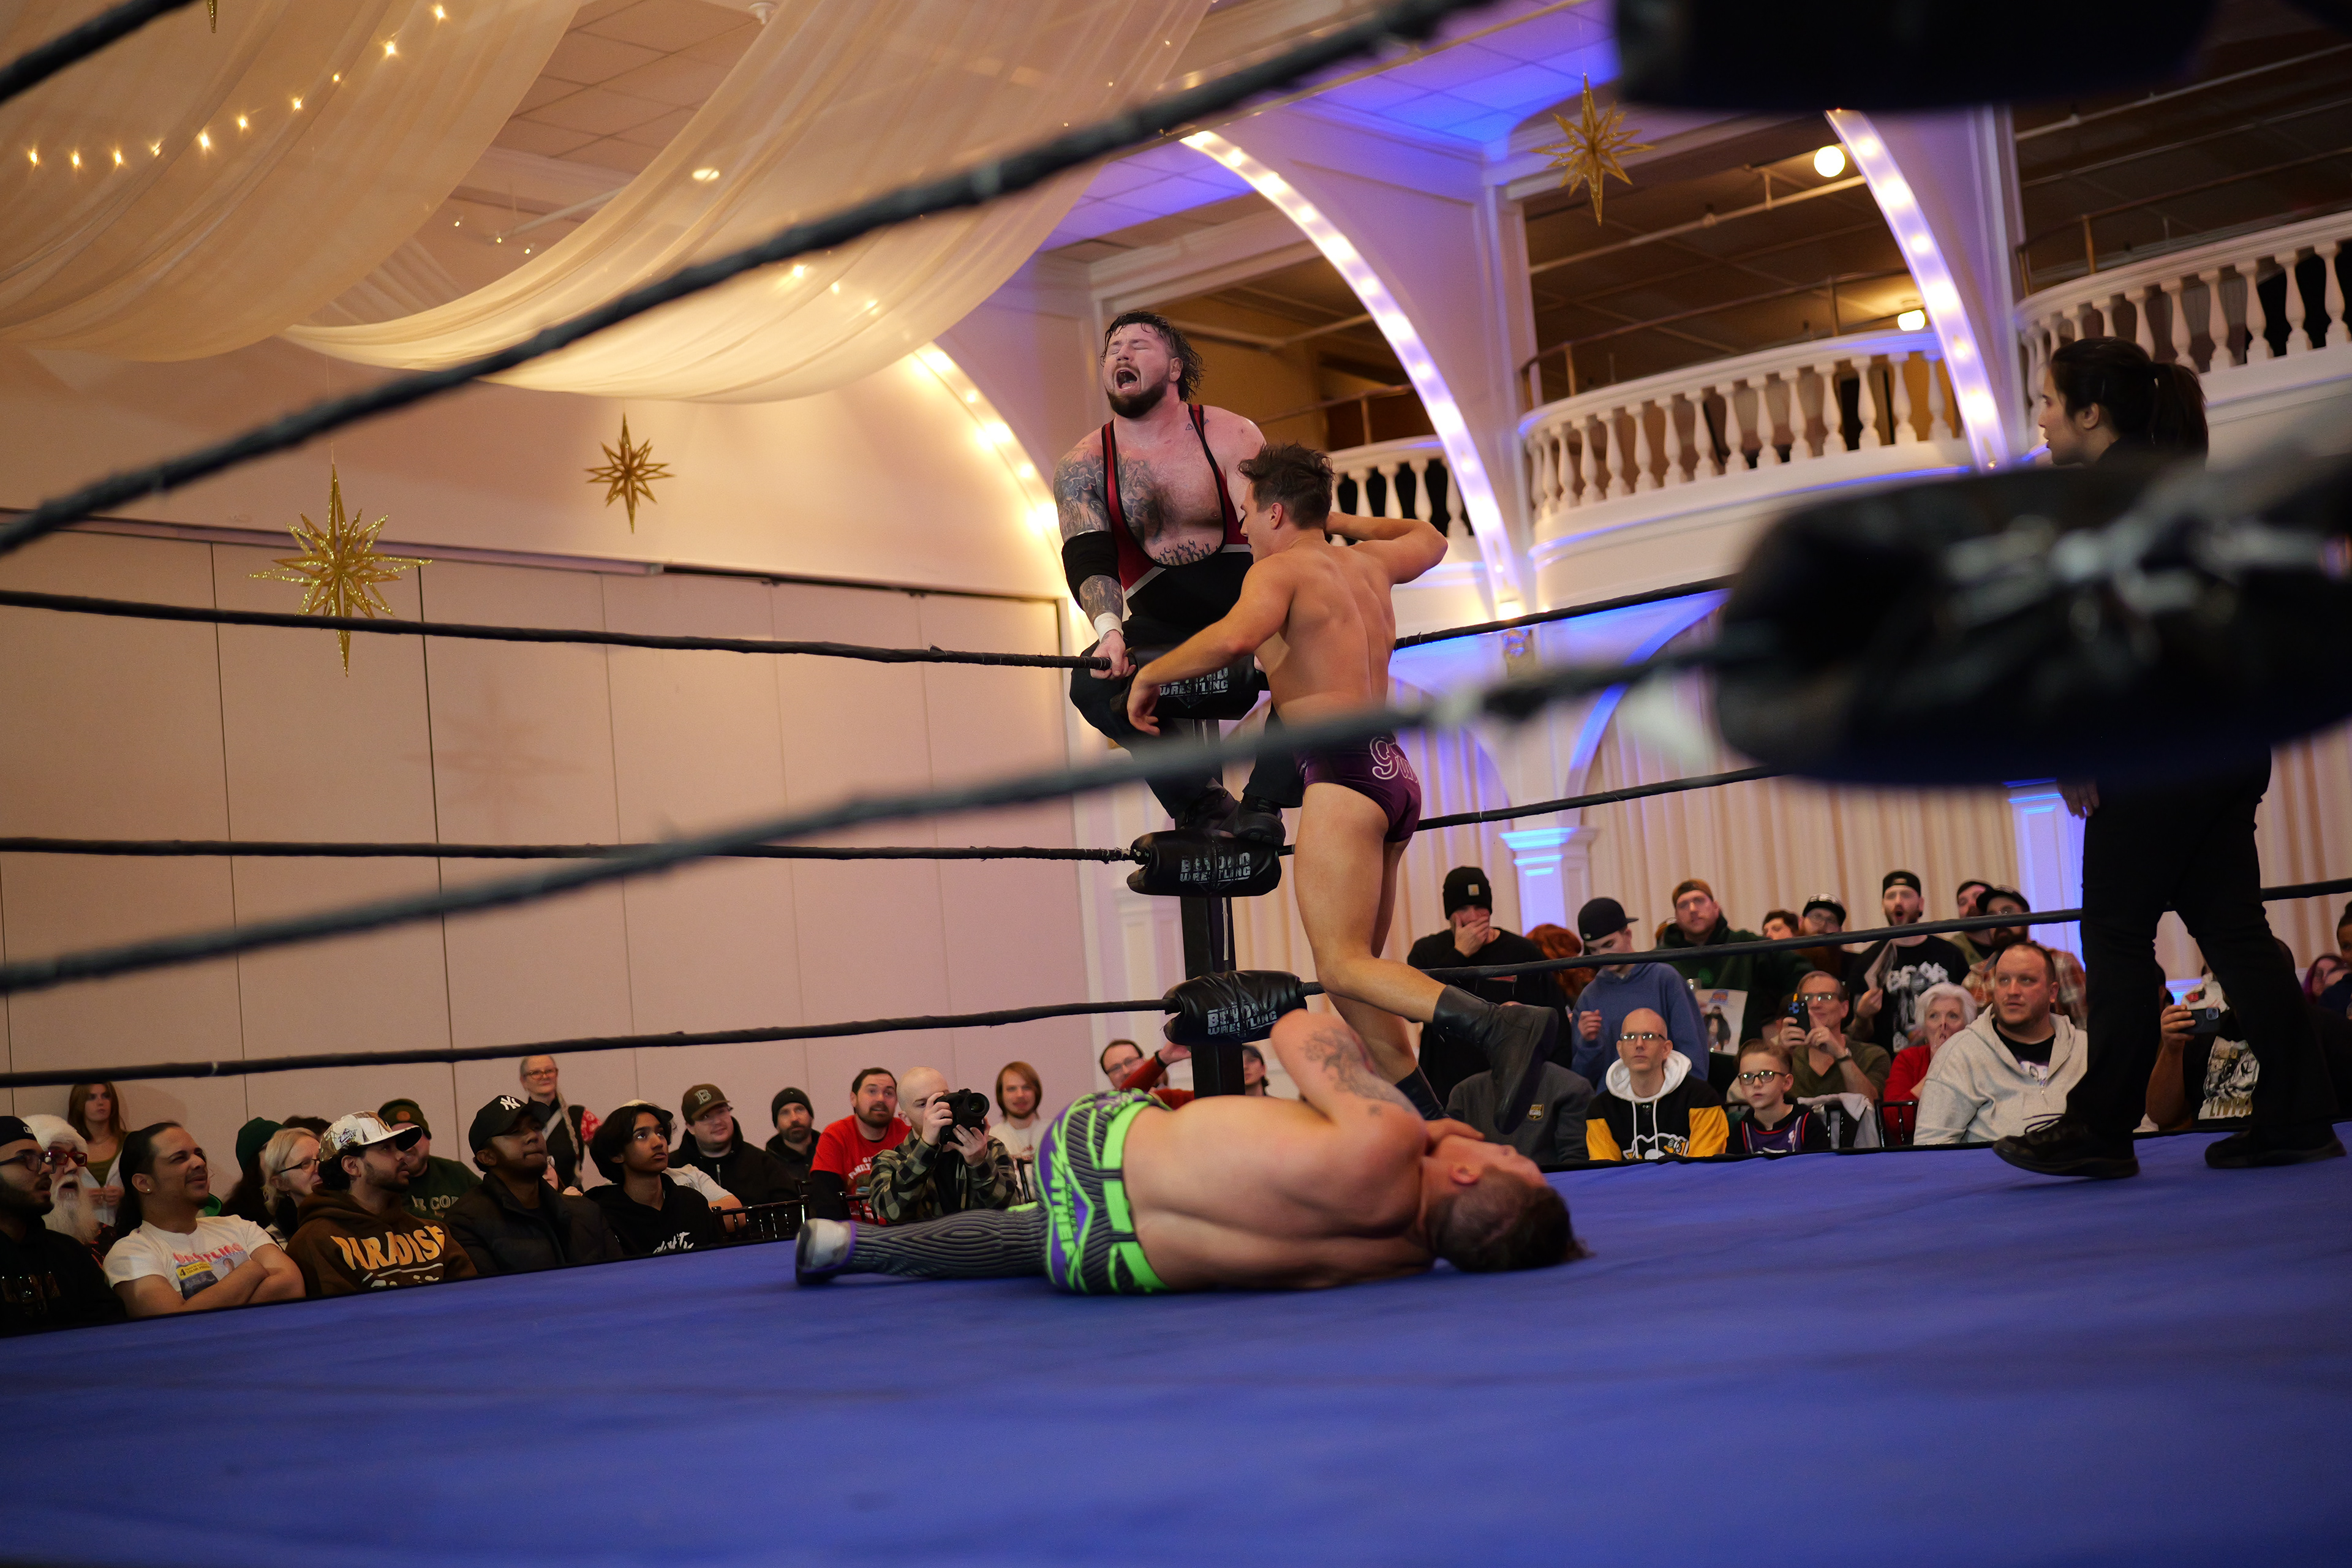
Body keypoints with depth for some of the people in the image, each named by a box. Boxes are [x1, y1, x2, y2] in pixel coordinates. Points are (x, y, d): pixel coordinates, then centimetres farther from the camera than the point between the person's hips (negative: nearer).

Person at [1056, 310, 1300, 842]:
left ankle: (1262, 803, -24)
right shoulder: (1082, 468, 1)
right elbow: (1088, 558, -12)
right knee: (1093, 682, -28)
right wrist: (1108, 628, -35)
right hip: (1163, 625, 2)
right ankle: (1204, 805, -22)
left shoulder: (1231, 437, -5)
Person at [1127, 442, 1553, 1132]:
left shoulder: (1280, 568, -3)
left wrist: (1150, 674, -9)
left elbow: (1234, 637, -24)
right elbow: (1429, 538, 43)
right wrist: (1339, 520, 44)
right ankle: (1432, 1129, 5)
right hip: (1393, 771, 9)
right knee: (1352, 973, 11)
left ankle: (1502, 1025, -31)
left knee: (1344, 966, -14)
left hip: (1343, 769, -9)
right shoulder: (1368, 562, 20)